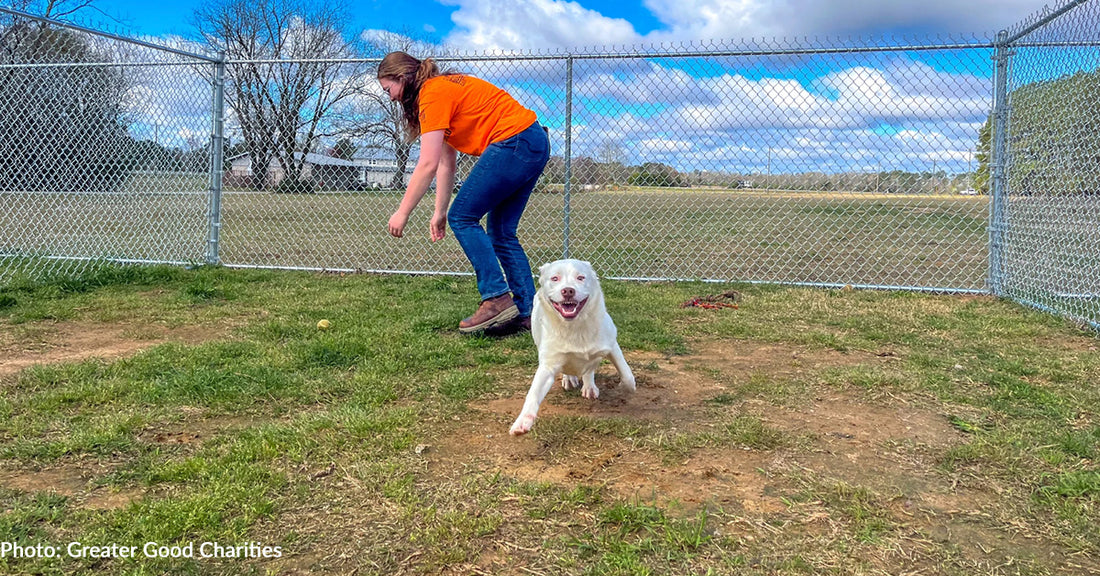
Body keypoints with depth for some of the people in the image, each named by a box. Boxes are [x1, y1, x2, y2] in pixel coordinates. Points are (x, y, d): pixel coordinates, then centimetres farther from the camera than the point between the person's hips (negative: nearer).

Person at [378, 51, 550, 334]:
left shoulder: (433, 93, -9)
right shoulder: (444, 89, 21)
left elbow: (428, 165, -15)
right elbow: (446, 163, 19)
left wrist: (402, 213, -9)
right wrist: (439, 212, 17)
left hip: (513, 142, -10)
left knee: (463, 217, -4)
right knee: (501, 230, 11)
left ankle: (497, 299, -9)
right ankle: (528, 311, 10)